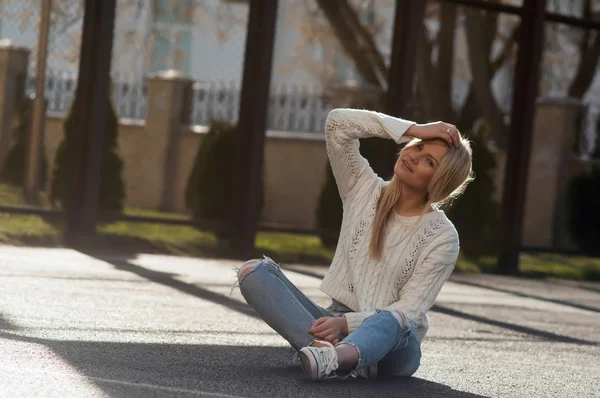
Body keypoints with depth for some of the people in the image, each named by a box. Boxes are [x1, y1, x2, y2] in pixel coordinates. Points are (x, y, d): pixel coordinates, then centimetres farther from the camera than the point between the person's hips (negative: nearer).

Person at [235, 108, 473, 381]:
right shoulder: (364, 190, 4)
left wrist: (346, 322, -29)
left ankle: (334, 358, -74)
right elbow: (337, 123, -6)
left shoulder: (442, 238, -7)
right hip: (337, 325, 4)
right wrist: (413, 130, -7)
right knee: (253, 272, -20)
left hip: (394, 343, -4)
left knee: (389, 323, -41)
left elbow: (409, 310, -14)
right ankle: (325, 349, -45)